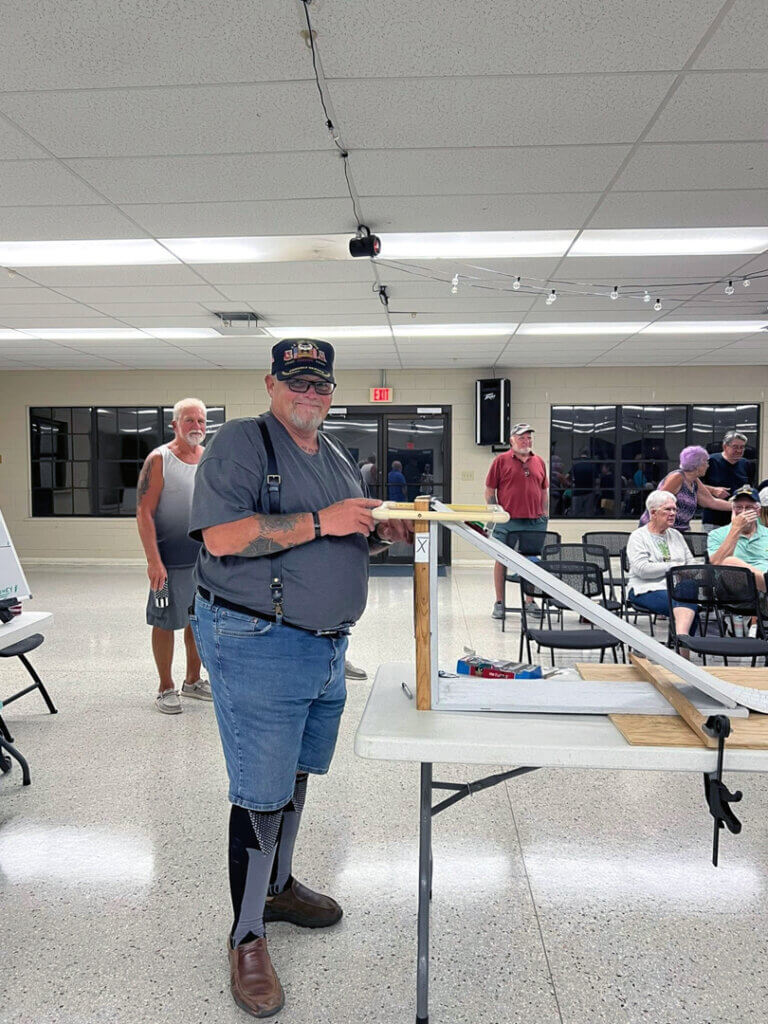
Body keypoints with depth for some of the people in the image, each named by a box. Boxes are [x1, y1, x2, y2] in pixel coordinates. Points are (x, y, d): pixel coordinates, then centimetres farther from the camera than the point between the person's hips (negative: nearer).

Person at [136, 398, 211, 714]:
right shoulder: (159, 460, -7)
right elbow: (144, 513, -12)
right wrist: (153, 560, -18)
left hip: (207, 556, 5)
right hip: (171, 560, -5)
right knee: (165, 622, 5)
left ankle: (193, 680, 30)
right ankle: (166, 688, 19)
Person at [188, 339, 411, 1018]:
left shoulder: (337, 457, 16)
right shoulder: (242, 441, -9)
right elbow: (222, 535, -23)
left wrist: (382, 532, 2)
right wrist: (319, 521, -24)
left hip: (327, 645, 8)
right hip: (257, 645, -8)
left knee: (296, 774, 21)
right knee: (262, 792, 1)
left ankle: (278, 885, 43)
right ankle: (247, 935, 21)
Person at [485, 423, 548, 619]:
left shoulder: (539, 462, 12)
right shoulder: (501, 460, 1)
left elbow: (544, 491, 18)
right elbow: (489, 491, 1)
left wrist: (544, 516, 12)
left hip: (535, 522, 3)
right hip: (508, 522, -3)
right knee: (502, 560, 3)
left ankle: (530, 602, 20)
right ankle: (499, 603, 12)